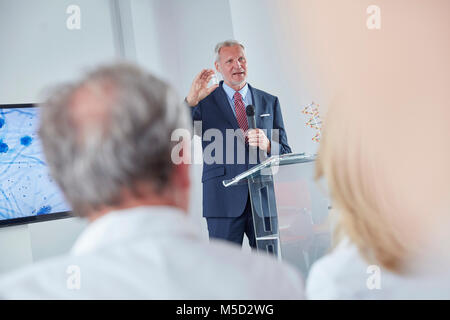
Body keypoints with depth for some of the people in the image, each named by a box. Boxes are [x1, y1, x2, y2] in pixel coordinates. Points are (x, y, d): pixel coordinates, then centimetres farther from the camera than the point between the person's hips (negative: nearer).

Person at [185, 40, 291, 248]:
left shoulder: (270, 102, 14)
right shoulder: (204, 102, 5)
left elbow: (285, 154, 13)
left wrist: (267, 145, -10)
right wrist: (191, 100, -22)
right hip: (224, 200, -2)